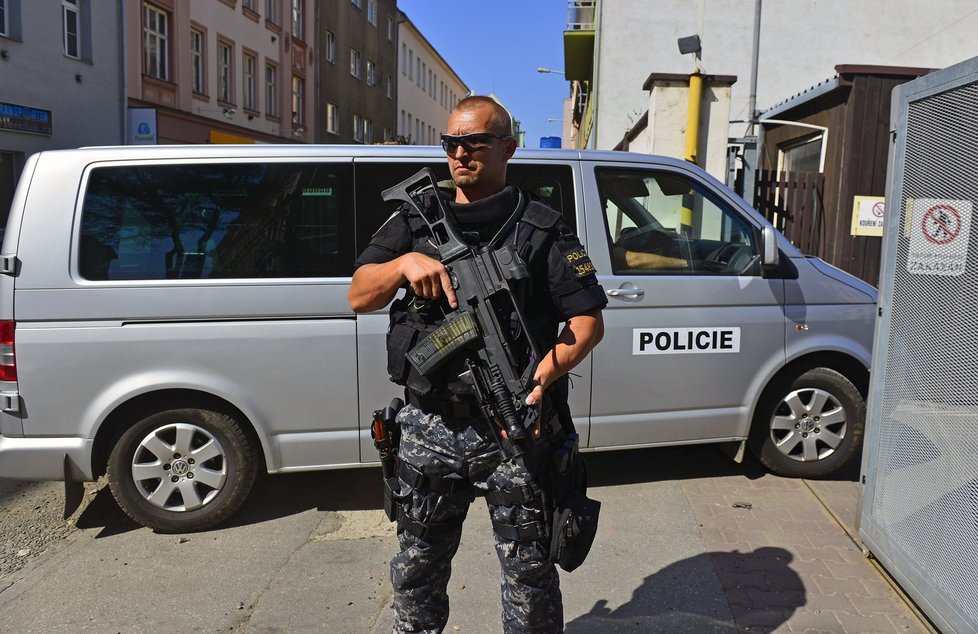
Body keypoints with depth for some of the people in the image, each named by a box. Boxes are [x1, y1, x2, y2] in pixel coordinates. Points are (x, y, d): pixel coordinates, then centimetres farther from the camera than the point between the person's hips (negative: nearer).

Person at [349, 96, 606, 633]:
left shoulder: (542, 229, 1)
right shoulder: (415, 220, 12)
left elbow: (588, 321, -4)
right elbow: (359, 297, 6)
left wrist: (543, 377, -21)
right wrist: (405, 262, -13)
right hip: (429, 427, 3)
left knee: (528, 573, 10)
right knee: (416, 569, 19)